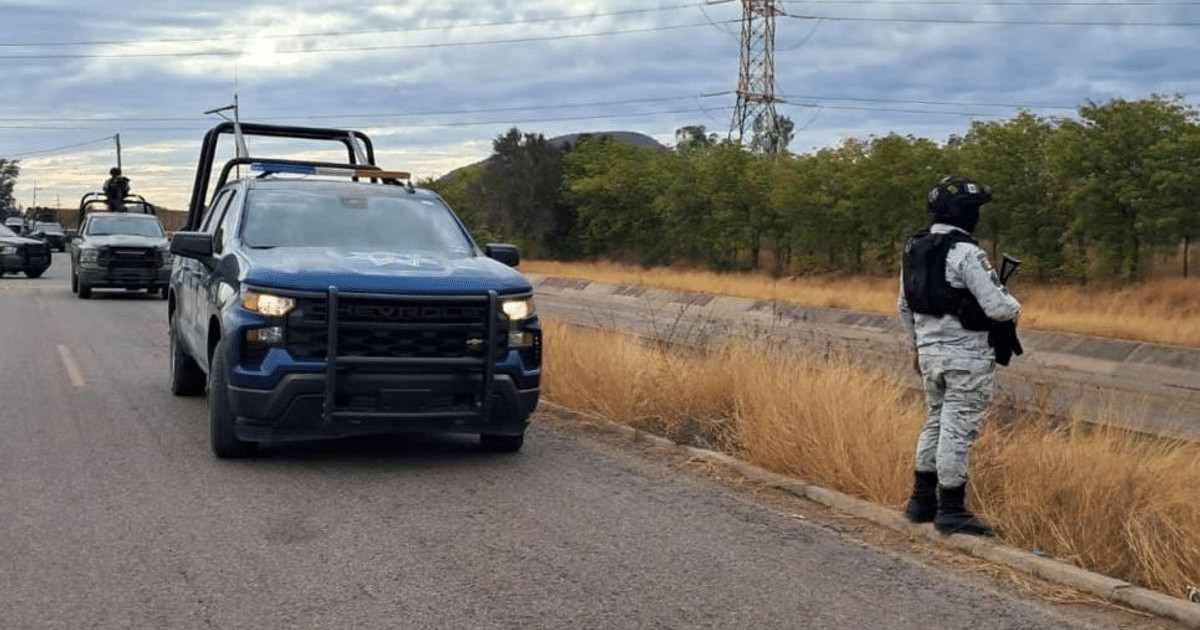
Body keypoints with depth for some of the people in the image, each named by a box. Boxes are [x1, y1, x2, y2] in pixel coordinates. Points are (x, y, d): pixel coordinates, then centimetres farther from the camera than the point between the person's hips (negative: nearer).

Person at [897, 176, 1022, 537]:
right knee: (958, 430, -2)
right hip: (967, 356, -8)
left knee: (936, 424, 18)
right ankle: (951, 510, 4)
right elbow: (997, 307, -20)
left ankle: (922, 501, 23)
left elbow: (904, 306, 16)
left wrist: (917, 347, 26)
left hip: (930, 350, 8)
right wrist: (1014, 308, 3)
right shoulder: (965, 253, -18)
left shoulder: (914, 249, 8)